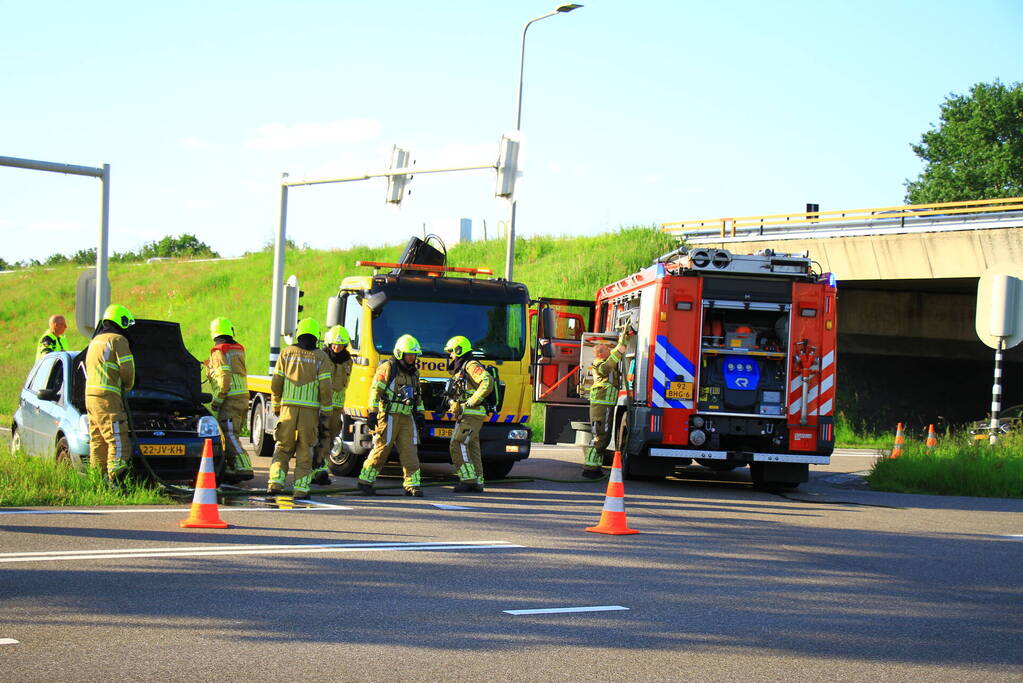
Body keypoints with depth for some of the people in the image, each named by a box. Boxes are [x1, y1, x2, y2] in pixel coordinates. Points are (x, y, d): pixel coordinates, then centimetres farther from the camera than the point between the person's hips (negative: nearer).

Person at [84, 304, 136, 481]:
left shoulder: (95, 341, 22)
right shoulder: (118, 340, -6)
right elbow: (127, 369, -11)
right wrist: (127, 386, 10)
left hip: (90, 394, 9)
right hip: (107, 397, -9)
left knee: (97, 441, 12)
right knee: (118, 441, -11)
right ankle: (116, 479, -18)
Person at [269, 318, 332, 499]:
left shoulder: (286, 353, 6)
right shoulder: (320, 357, 1)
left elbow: (275, 384, 4)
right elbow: (325, 388, -5)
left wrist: (276, 407, 15)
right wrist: (325, 414, 1)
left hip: (288, 408, 1)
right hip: (310, 410, -1)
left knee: (282, 448, 11)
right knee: (305, 450, 5)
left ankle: (276, 481, -2)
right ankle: (301, 488, 2)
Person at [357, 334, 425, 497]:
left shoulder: (413, 372, 17)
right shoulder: (387, 368, -5)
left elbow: (418, 396, 27)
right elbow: (375, 391, -10)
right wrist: (372, 413, -15)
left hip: (406, 418, 6)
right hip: (388, 416, -6)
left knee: (410, 451, -1)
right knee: (381, 450, -5)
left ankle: (413, 485, -1)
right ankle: (364, 482, 5)